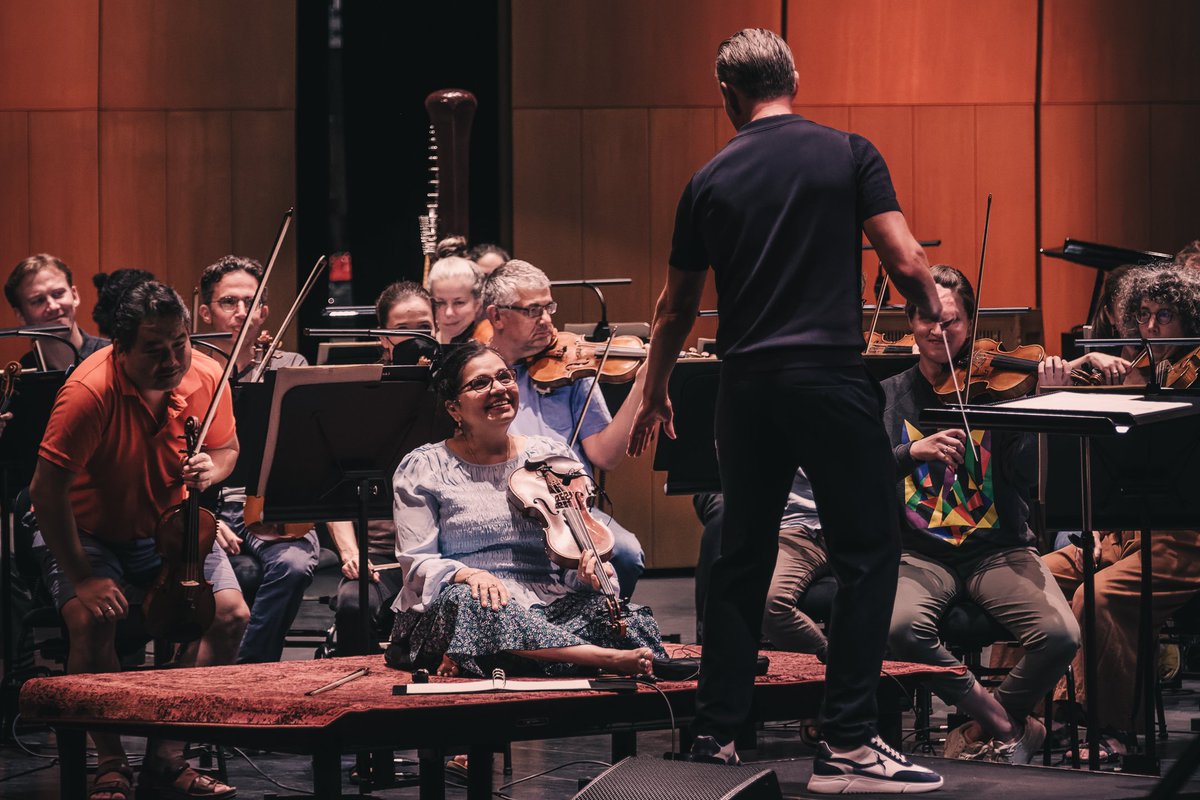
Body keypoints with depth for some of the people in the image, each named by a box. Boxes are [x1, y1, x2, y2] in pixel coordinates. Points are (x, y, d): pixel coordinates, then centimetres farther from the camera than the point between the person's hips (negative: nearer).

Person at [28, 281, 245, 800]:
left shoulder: (207, 377, -12)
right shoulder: (91, 391, -28)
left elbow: (227, 449, 8)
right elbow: (47, 489, -25)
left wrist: (210, 470, -17)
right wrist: (81, 577, -27)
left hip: (170, 530, 5)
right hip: (87, 533, -4)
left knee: (231, 613, -17)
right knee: (91, 619, -32)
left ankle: (168, 756, -5)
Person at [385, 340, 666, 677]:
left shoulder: (551, 458, 13)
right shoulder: (424, 469, 5)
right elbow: (417, 563, -1)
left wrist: (588, 565, -12)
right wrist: (468, 575, -23)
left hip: (549, 604, 3)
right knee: (471, 601, -40)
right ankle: (611, 659, -44)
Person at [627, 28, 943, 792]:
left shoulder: (710, 181, 8)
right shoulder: (849, 156, -1)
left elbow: (677, 307, 15)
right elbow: (906, 261, -8)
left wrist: (654, 394, 29)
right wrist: (936, 310, 14)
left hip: (746, 385, 4)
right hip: (831, 377, -4)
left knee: (743, 556, 14)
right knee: (869, 552, 0)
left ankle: (717, 730, 15)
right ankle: (848, 743, -7)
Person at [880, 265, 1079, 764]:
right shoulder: (890, 397, 8)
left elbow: (1026, 474, -8)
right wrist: (913, 452, -21)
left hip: (998, 550, 0)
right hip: (921, 554, 0)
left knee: (1060, 635, -27)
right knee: (900, 627, -34)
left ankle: (984, 728, 2)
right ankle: (1007, 724, -12)